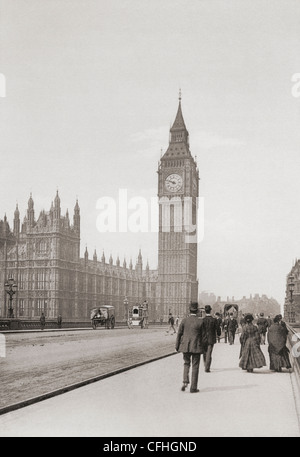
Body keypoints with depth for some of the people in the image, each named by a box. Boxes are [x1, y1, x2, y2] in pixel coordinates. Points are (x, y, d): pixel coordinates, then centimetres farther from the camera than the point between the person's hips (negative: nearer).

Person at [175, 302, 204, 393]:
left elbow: (179, 334, 0)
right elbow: (203, 335, -3)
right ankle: (193, 387, 10)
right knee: (195, 366, 7)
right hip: (196, 346, -2)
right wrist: (204, 348, 8)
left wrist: (177, 346, 9)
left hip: (185, 346, 2)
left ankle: (185, 382, 2)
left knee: (186, 363, 20)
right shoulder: (200, 321, -9)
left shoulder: (184, 320, -4)